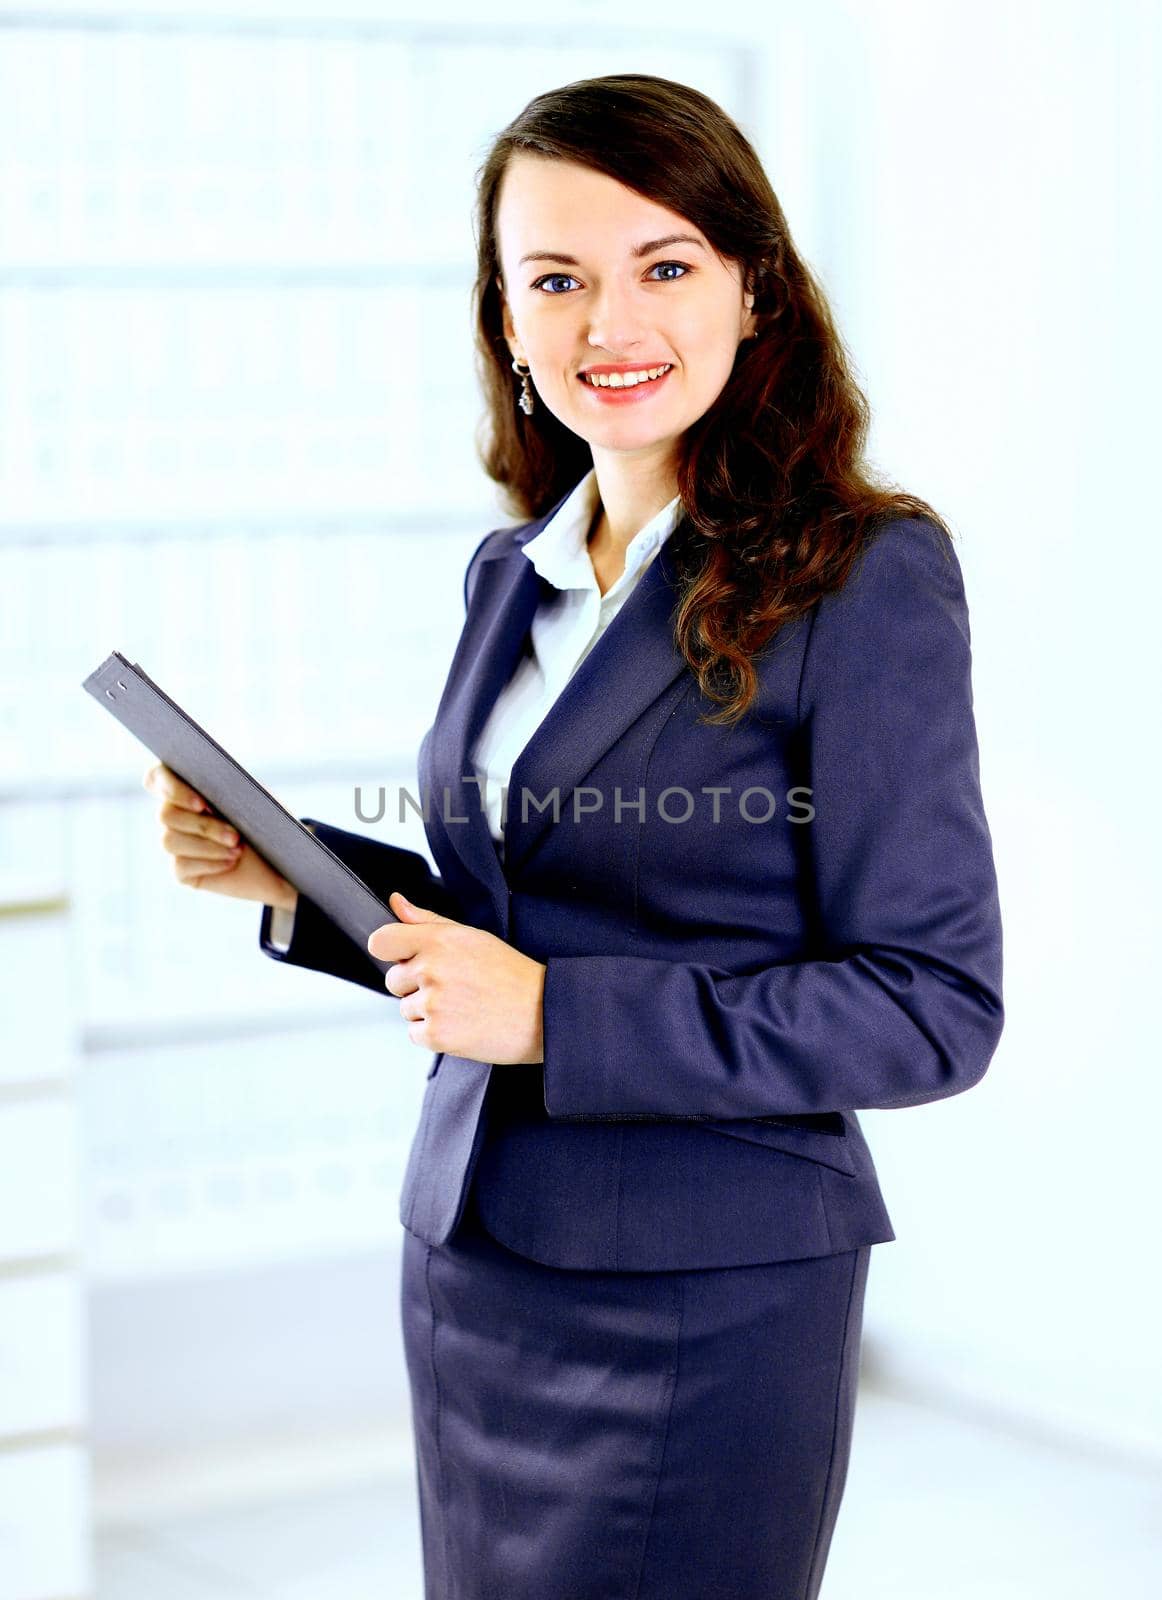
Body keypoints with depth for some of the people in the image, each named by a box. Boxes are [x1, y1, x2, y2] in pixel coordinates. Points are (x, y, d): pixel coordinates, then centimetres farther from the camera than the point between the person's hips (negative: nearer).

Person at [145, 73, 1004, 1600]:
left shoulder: (867, 578, -13)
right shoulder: (513, 574, 8)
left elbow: (936, 1009, -15)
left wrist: (556, 1016, -20)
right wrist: (290, 875, 1)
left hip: (704, 1296, -6)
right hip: (468, 1261, 7)